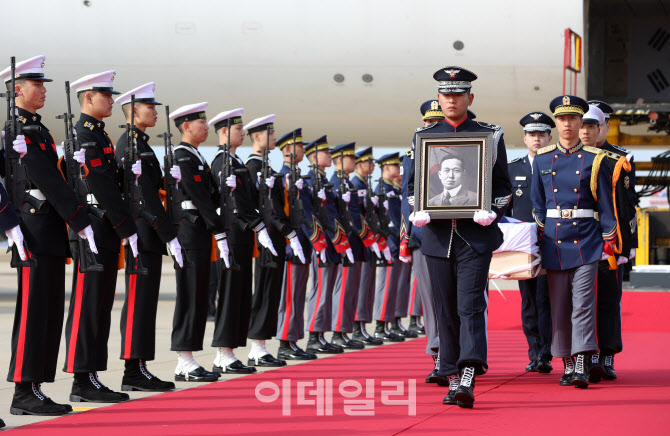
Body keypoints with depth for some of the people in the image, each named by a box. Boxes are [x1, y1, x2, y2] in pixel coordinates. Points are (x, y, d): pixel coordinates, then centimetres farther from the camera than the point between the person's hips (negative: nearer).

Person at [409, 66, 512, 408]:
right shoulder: (423, 137, 10)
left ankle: (469, 378, -21)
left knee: (471, 305, -12)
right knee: (446, 310, 7)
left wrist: (491, 211, -13)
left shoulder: (490, 136, 5)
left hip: (476, 235, -3)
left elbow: (503, 184, 7)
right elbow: (413, 182, 15)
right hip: (438, 235, 3)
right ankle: (452, 378, 15)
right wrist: (418, 211, -5)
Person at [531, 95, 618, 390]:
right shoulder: (542, 160, 8)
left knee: (583, 303, -10)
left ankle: (582, 365, -14)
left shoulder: (595, 160, 2)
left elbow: (606, 204, 4)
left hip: (586, 242, -3)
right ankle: (567, 365, 15)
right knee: (559, 307, 6)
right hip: (554, 241, 3)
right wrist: (540, 238, 7)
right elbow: (537, 203, 13)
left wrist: (608, 242, 1)